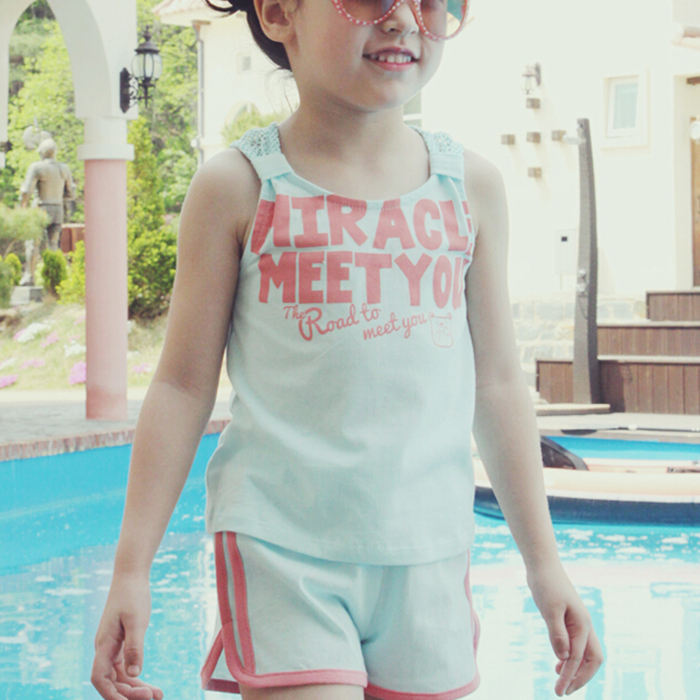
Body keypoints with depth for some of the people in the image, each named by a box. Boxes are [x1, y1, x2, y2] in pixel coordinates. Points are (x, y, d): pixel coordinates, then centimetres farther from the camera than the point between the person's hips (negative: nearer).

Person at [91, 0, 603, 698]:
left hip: (426, 560, 4)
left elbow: (497, 384, 13)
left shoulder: (469, 184, 8)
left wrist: (542, 559, 14)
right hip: (281, 548, -3)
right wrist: (132, 567, -2)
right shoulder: (238, 187, -1)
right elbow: (183, 385, 1)